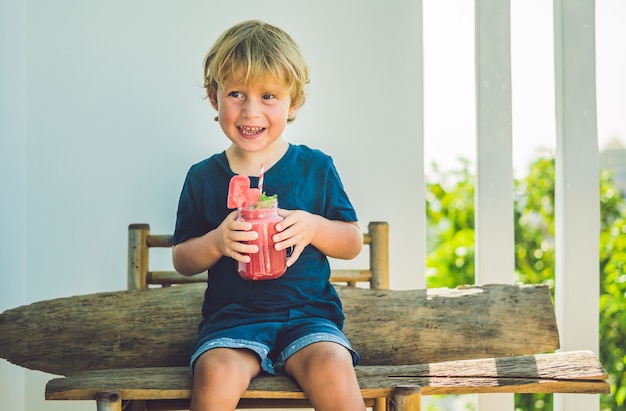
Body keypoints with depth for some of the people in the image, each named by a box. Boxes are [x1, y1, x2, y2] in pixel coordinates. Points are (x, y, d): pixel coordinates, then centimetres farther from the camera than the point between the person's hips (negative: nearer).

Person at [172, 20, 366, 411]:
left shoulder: (315, 167, 7)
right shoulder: (203, 177, 7)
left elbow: (353, 242, 10)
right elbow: (182, 260, 10)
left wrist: (314, 228, -11)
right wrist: (216, 242, -11)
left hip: (308, 313, 0)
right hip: (232, 317, 0)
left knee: (331, 367, -31)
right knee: (216, 375, -31)